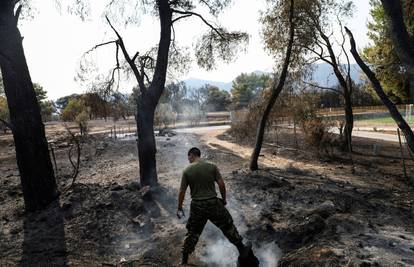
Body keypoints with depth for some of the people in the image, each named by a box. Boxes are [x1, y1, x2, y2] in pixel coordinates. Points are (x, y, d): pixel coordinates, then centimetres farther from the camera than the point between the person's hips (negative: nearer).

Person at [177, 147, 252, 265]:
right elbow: (221, 184, -6)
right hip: (213, 203, -1)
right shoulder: (212, 166, -5)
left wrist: (180, 208, 8)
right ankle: (242, 249, 31)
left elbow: (182, 191, -3)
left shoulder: (187, 171, -5)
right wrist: (224, 199, 9)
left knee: (192, 232, 17)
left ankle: (184, 259, 28)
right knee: (227, 226, 17)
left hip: (197, 205, 1)